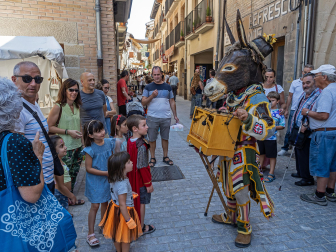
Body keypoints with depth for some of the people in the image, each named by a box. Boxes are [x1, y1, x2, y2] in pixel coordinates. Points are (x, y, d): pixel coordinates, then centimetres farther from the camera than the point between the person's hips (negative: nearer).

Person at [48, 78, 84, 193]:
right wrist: (68, 132, -18)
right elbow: (49, 127, -14)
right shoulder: (58, 107, -12)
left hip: (77, 147, 7)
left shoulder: (77, 106, 8)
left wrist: (82, 140, 18)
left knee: (74, 175, 17)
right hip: (65, 149, -7)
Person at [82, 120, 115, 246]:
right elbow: (88, 168, -17)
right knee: (95, 206, 4)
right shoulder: (90, 149, -21)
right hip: (95, 180, -5)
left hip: (107, 179, 5)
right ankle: (91, 233, 21)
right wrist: (105, 173, -20)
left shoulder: (109, 142, -7)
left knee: (105, 203, 19)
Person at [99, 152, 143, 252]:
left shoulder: (114, 178, -9)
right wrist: (129, 220, -22)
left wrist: (130, 194, 24)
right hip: (123, 213, -9)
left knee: (117, 236, 30)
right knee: (126, 238, 17)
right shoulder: (122, 184, -37)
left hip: (114, 209, 9)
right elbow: (122, 205, -31)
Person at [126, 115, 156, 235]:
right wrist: (148, 183, -16)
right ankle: (141, 228, 25)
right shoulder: (141, 146, -28)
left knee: (137, 201, 22)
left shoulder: (130, 141, -2)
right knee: (141, 203, 9)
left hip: (133, 177, 8)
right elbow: (142, 167, -25)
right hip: (140, 180, -8)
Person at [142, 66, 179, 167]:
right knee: (152, 139, 5)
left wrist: (175, 115, 9)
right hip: (152, 117, -1)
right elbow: (143, 103, -2)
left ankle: (165, 157, 25)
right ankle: (152, 158, 19)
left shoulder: (167, 87, 9)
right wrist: (152, 96, -17)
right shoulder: (148, 87, 3)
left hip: (166, 117, 2)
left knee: (165, 138, 11)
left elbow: (172, 102, 13)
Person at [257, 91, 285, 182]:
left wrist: (273, 127, -17)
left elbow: (282, 126, -5)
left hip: (271, 138, -4)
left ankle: (271, 174, 15)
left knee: (272, 156, 6)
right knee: (261, 154, 18)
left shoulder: (279, 113, -6)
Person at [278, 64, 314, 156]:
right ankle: (285, 148, 16)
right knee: (289, 130, 5)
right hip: (294, 110, 1)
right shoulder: (295, 82, 5)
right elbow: (290, 96, 9)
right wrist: (286, 110, 6)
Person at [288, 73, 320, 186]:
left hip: (306, 132, -10)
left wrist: (306, 126, -28)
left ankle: (308, 178, 13)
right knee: (298, 151, 21)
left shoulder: (318, 96, -20)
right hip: (298, 130, 10)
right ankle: (300, 172, 39)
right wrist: (293, 125, 20)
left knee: (304, 154, -2)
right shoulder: (304, 94, 10)